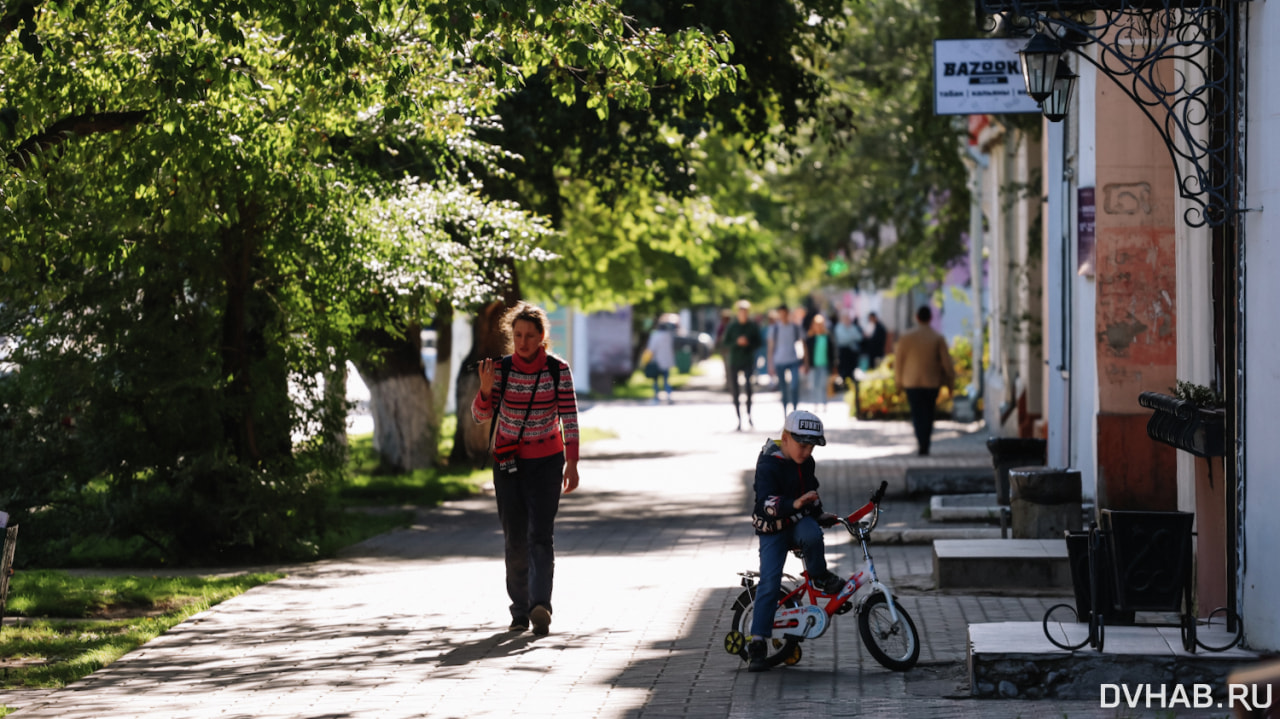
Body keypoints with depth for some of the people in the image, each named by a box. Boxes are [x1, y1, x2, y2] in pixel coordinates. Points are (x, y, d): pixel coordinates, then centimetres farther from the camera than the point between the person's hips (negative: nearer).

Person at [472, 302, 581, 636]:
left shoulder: (559, 370, -5)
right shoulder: (501, 368, -3)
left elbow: (569, 418, -6)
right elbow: (481, 415, -6)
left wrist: (572, 463, -13)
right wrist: (486, 389, -26)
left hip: (547, 461, -2)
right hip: (509, 461, 2)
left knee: (541, 534, -14)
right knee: (515, 537, 2)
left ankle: (540, 605, -27)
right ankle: (520, 611, 10)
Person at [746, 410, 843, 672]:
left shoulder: (807, 462, 4)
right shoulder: (768, 465, -19)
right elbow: (766, 503, -34)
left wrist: (819, 515, 20)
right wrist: (795, 504, -49)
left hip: (800, 521, 4)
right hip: (773, 529, -4)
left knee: (812, 534, -33)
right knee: (769, 582, -16)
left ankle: (819, 576, -5)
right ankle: (757, 643, -11)